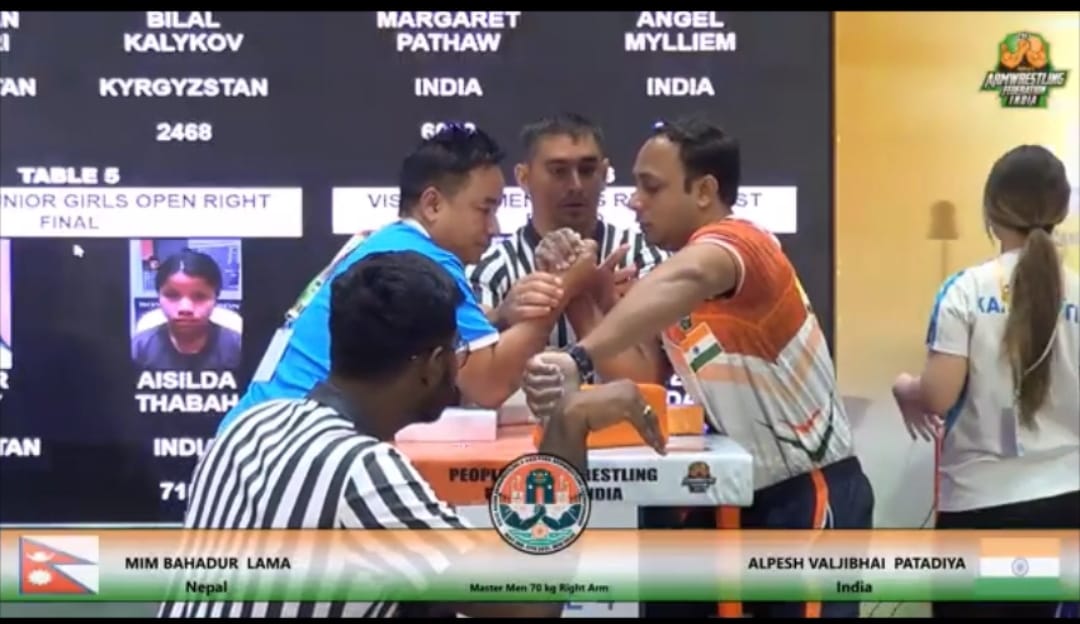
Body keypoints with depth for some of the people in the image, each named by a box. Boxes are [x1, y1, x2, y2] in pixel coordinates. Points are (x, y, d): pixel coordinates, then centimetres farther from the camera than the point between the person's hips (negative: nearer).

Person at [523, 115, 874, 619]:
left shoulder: (737, 239, -19)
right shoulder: (676, 262, 8)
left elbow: (688, 279, -45)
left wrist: (579, 358, -54)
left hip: (813, 491, -9)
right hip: (751, 492, 9)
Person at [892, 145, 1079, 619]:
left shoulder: (966, 290, -10)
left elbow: (938, 398, -14)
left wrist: (904, 388, 7)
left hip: (983, 500, -3)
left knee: (968, 604, 9)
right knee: (1036, 606, 16)